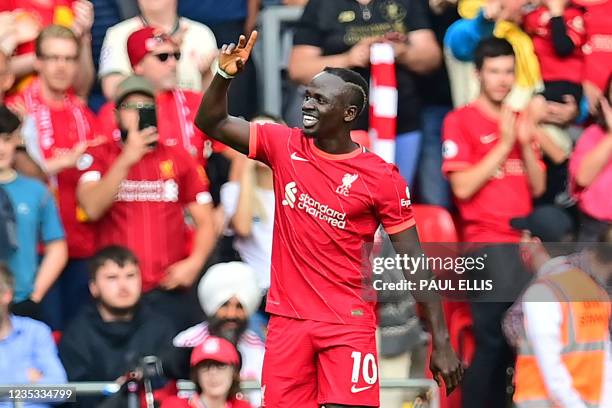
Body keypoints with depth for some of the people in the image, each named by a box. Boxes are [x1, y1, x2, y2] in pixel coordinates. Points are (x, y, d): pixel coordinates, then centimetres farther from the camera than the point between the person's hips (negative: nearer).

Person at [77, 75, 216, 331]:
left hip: (171, 290, 2)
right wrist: (126, 160, -18)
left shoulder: (179, 159, 11)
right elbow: (92, 208, -11)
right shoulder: (100, 156, 6)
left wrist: (194, 263, -6)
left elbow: (205, 221, 11)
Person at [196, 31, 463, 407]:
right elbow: (212, 123, 5)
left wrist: (442, 343, -8)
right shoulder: (285, 146, 3)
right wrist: (225, 76, -16)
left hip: (349, 323, -3)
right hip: (287, 318, 4)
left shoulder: (381, 177, -8)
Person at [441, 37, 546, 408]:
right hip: (487, 243, -6)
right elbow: (463, 187, -10)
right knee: (494, 339, -12)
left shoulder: (520, 120, 17)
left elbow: (538, 187, 12)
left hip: (524, 239, 6)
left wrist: (526, 143, -3)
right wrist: (504, 144, -12)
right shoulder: (461, 121, -1)